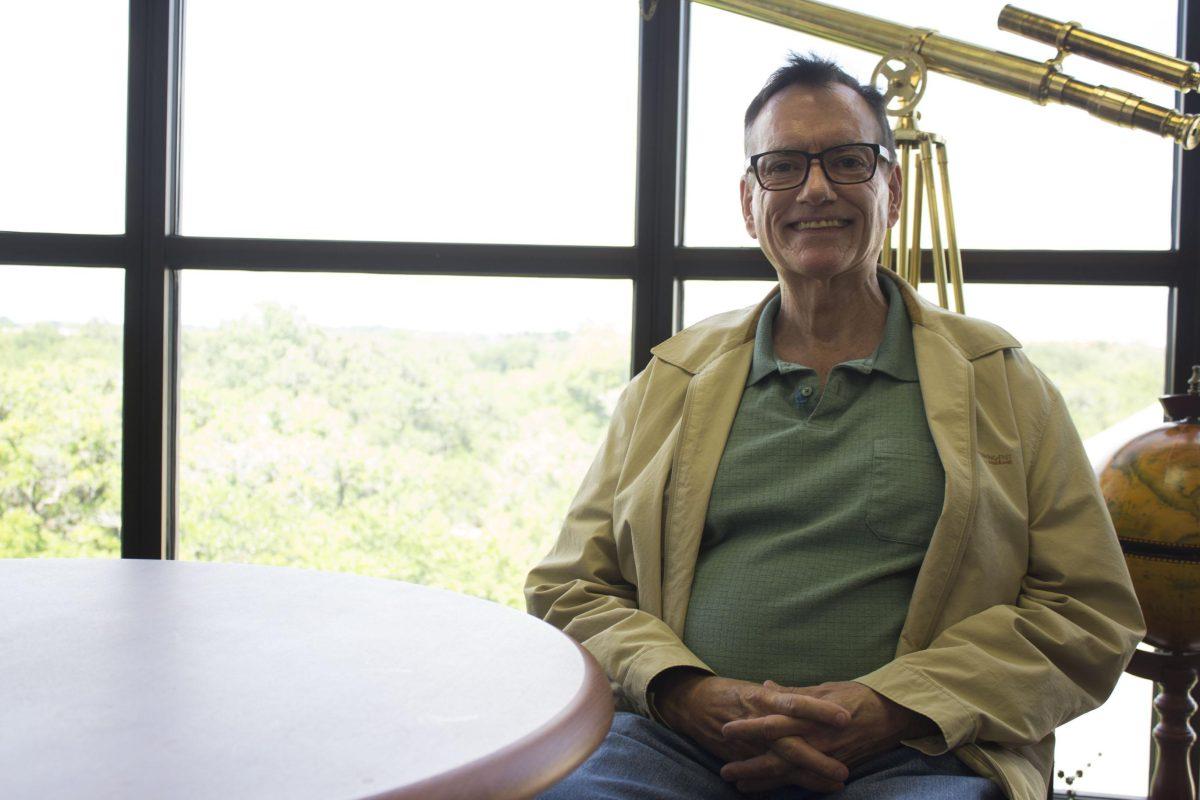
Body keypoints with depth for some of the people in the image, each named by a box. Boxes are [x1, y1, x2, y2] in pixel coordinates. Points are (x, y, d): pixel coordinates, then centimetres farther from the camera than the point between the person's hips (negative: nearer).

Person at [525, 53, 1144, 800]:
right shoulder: (671, 380, 17)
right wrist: (689, 694, -6)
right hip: (679, 738, 1)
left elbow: (1091, 611, 8)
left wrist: (888, 708, -7)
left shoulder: (997, 377, 14)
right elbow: (568, 589, 15)